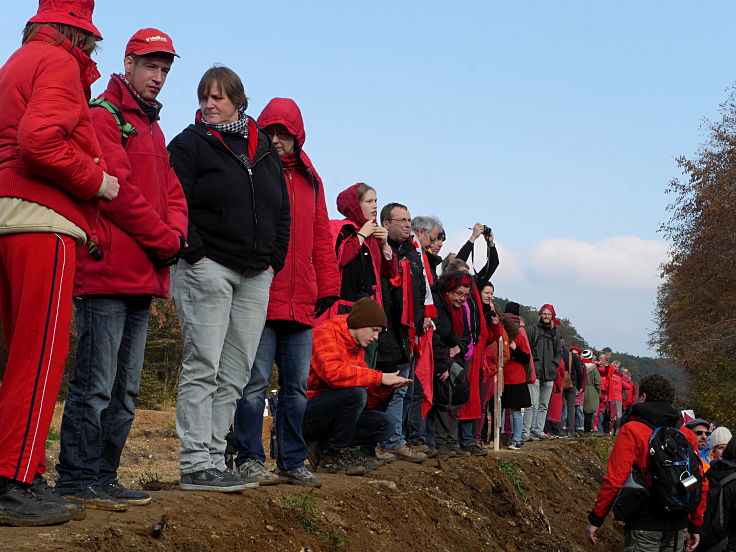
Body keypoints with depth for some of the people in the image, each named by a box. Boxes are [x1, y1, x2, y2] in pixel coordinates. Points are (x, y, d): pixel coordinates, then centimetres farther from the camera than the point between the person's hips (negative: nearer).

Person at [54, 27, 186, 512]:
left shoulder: (153, 127, 23)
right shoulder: (104, 116, -4)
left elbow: (172, 192, 19)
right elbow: (118, 189, -14)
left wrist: (175, 234, -2)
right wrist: (165, 240, -9)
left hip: (143, 276, 9)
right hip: (109, 272, -9)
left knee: (126, 389, 11)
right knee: (96, 383, -8)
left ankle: (104, 476, 17)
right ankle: (78, 479, -1)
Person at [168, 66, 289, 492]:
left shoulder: (266, 149, 18)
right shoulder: (190, 144, 2)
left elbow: (282, 210, 20)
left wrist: (274, 261, 10)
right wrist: (195, 253, -13)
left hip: (256, 277, 6)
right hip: (207, 268, -6)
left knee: (235, 374, 5)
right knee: (203, 368, -8)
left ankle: (214, 458, 10)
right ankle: (196, 465, -7)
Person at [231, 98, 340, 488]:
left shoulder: (310, 179, 18)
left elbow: (321, 237, 19)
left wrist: (327, 287, 12)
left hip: (301, 302, 5)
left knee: (297, 385, 9)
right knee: (256, 382, -4)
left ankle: (292, 461, 17)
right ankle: (250, 459, 5)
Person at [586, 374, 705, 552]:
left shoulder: (631, 431, -8)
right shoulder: (686, 434, 7)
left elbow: (614, 480, -14)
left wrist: (595, 519, -6)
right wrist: (695, 527, 19)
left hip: (644, 527, -5)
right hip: (678, 527, 5)